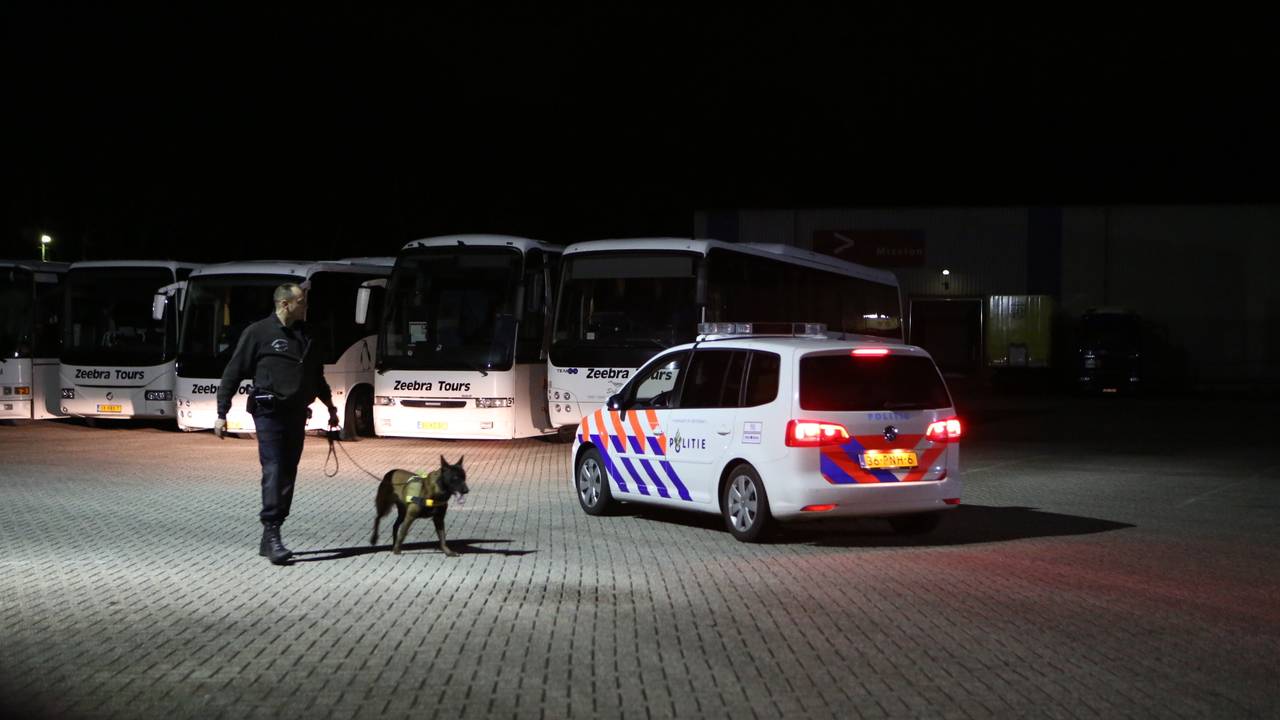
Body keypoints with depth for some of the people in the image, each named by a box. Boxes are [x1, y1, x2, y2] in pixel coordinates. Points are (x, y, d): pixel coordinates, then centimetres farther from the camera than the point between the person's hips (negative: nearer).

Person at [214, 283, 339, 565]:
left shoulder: (305, 336, 16)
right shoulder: (258, 333, -4)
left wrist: (330, 406, 31)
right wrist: (221, 414, -8)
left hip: (296, 414, 7)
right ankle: (271, 533, -17)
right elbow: (232, 374, -4)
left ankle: (269, 540, 11)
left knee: (288, 474, 6)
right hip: (269, 412, -7)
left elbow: (317, 377, 30)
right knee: (273, 471, -15)